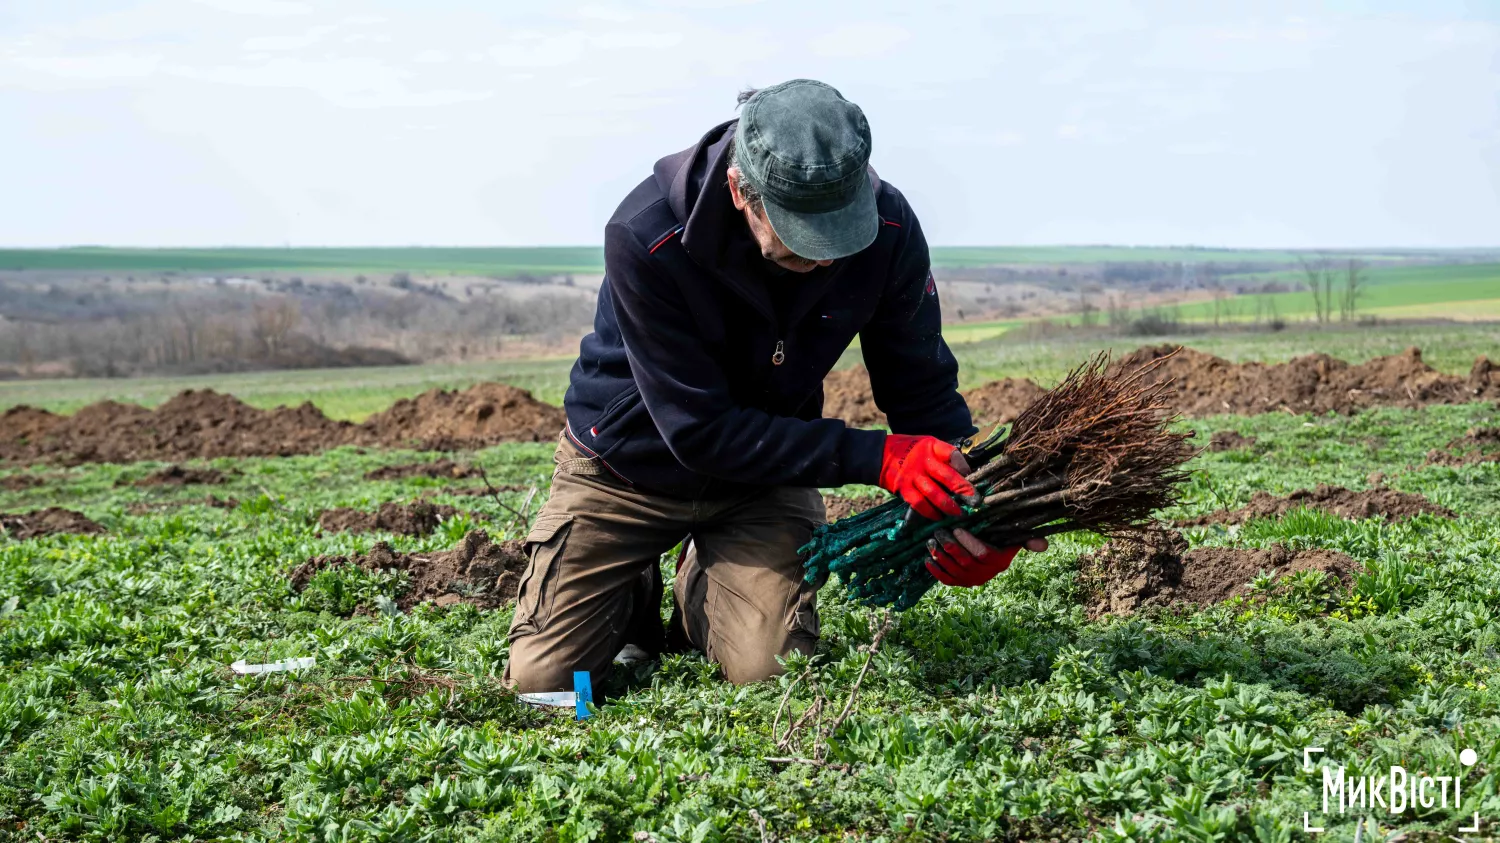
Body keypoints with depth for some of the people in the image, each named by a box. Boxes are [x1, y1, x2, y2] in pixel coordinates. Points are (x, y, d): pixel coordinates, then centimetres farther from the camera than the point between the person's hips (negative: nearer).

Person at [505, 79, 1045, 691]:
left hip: (771, 468, 2)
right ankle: (639, 596, 25)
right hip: (632, 465, -2)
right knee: (542, 679, -7)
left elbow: (922, 387, -11)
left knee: (770, 674, -14)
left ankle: (700, 588, 19)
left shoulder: (887, 229, -23)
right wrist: (877, 458, -40)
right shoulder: (645, 238, -34)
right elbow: (699, 430, -33)